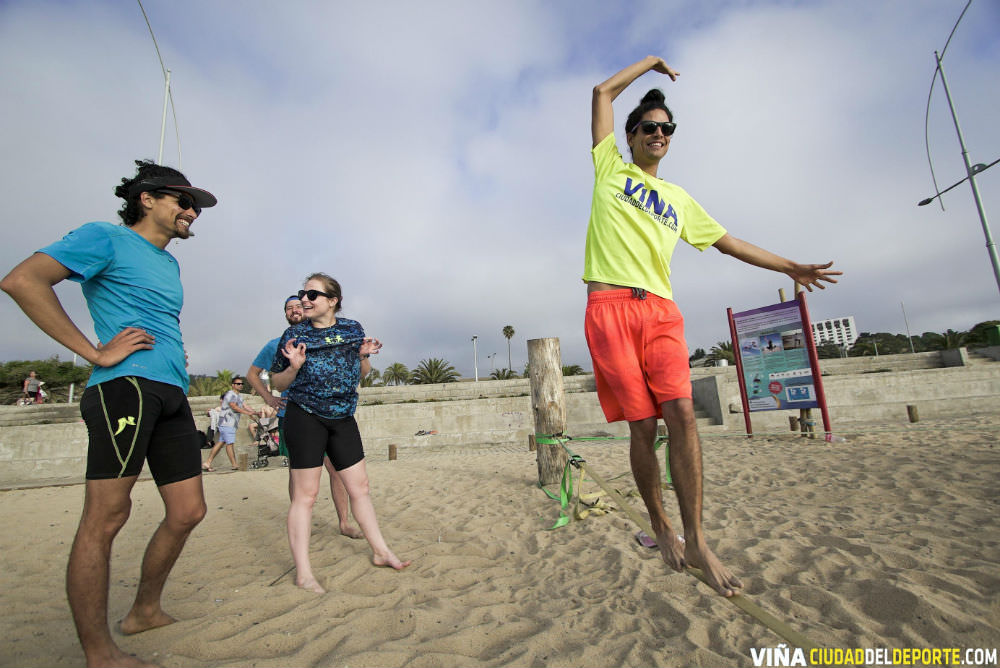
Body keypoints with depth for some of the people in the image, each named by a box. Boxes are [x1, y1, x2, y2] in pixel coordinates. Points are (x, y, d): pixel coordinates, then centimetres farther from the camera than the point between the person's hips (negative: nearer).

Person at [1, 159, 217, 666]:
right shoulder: (106, 238, 2)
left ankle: (144, 612, 28)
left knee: (188, 512, 9)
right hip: (126, 385, -8)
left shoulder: (168, 264, 26)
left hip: (172, 395, 8)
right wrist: (95, 353, -14)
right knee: (106, 517, -4)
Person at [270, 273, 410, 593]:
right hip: (305, 418, -3)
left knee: (359, 486, 9)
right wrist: (295, 367, -16)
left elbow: (362, 374, 15)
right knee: (305, 494, -1)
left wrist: (363, 355, -6)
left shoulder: (353, 329, 5)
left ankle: (380, 551, 22)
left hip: (342, 419, 3)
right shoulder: (294, 335, -1)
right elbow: (278, 383, 4)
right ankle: (303, 573, 11)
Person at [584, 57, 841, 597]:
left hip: (660, 309, 3)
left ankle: (695, 541, -3)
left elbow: (727, 241, 31)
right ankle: (660, 528, 13)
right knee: (642, 424, -6)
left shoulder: (678, 198, 27)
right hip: (610, 307, -3)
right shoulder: (610, 168, 19)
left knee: (680, 412, -13)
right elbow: (602, 93, 21)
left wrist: (789, 266, 32)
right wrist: (650, 61, 34)